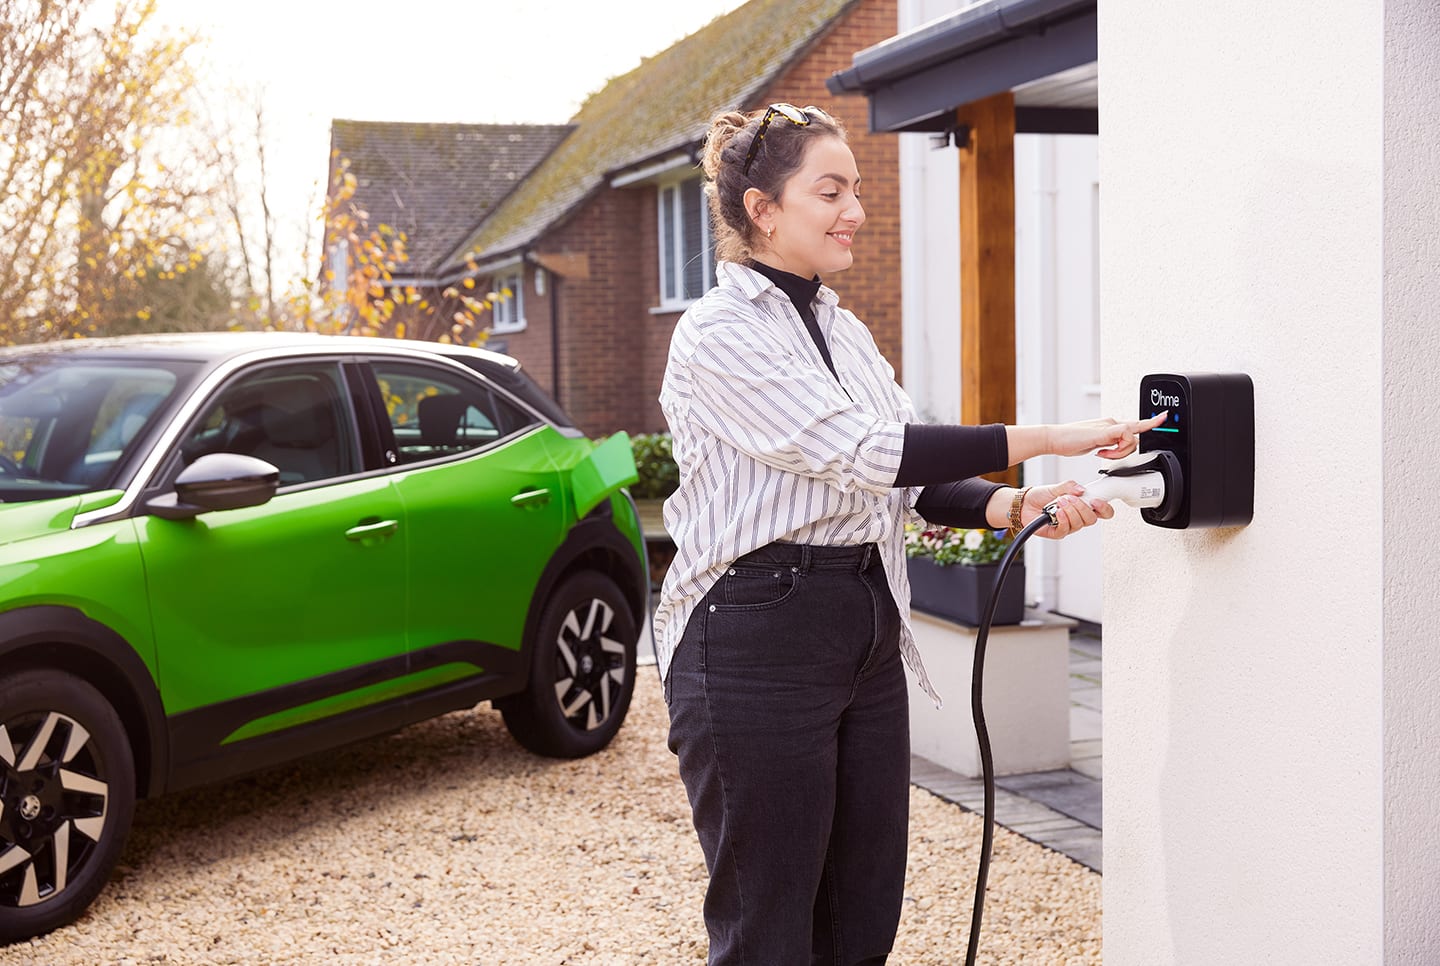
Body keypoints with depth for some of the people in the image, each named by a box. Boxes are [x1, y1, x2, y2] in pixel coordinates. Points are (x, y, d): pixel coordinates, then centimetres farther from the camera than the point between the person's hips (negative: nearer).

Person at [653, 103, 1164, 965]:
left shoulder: (844, 329, 15)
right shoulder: (719, 334, -11)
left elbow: (916, 476, 10)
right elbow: (860, 451, -21)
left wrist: (1016, 506, -10)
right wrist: (1046, 439, -22)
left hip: (870, 629, 8)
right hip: (759, 636, -8)